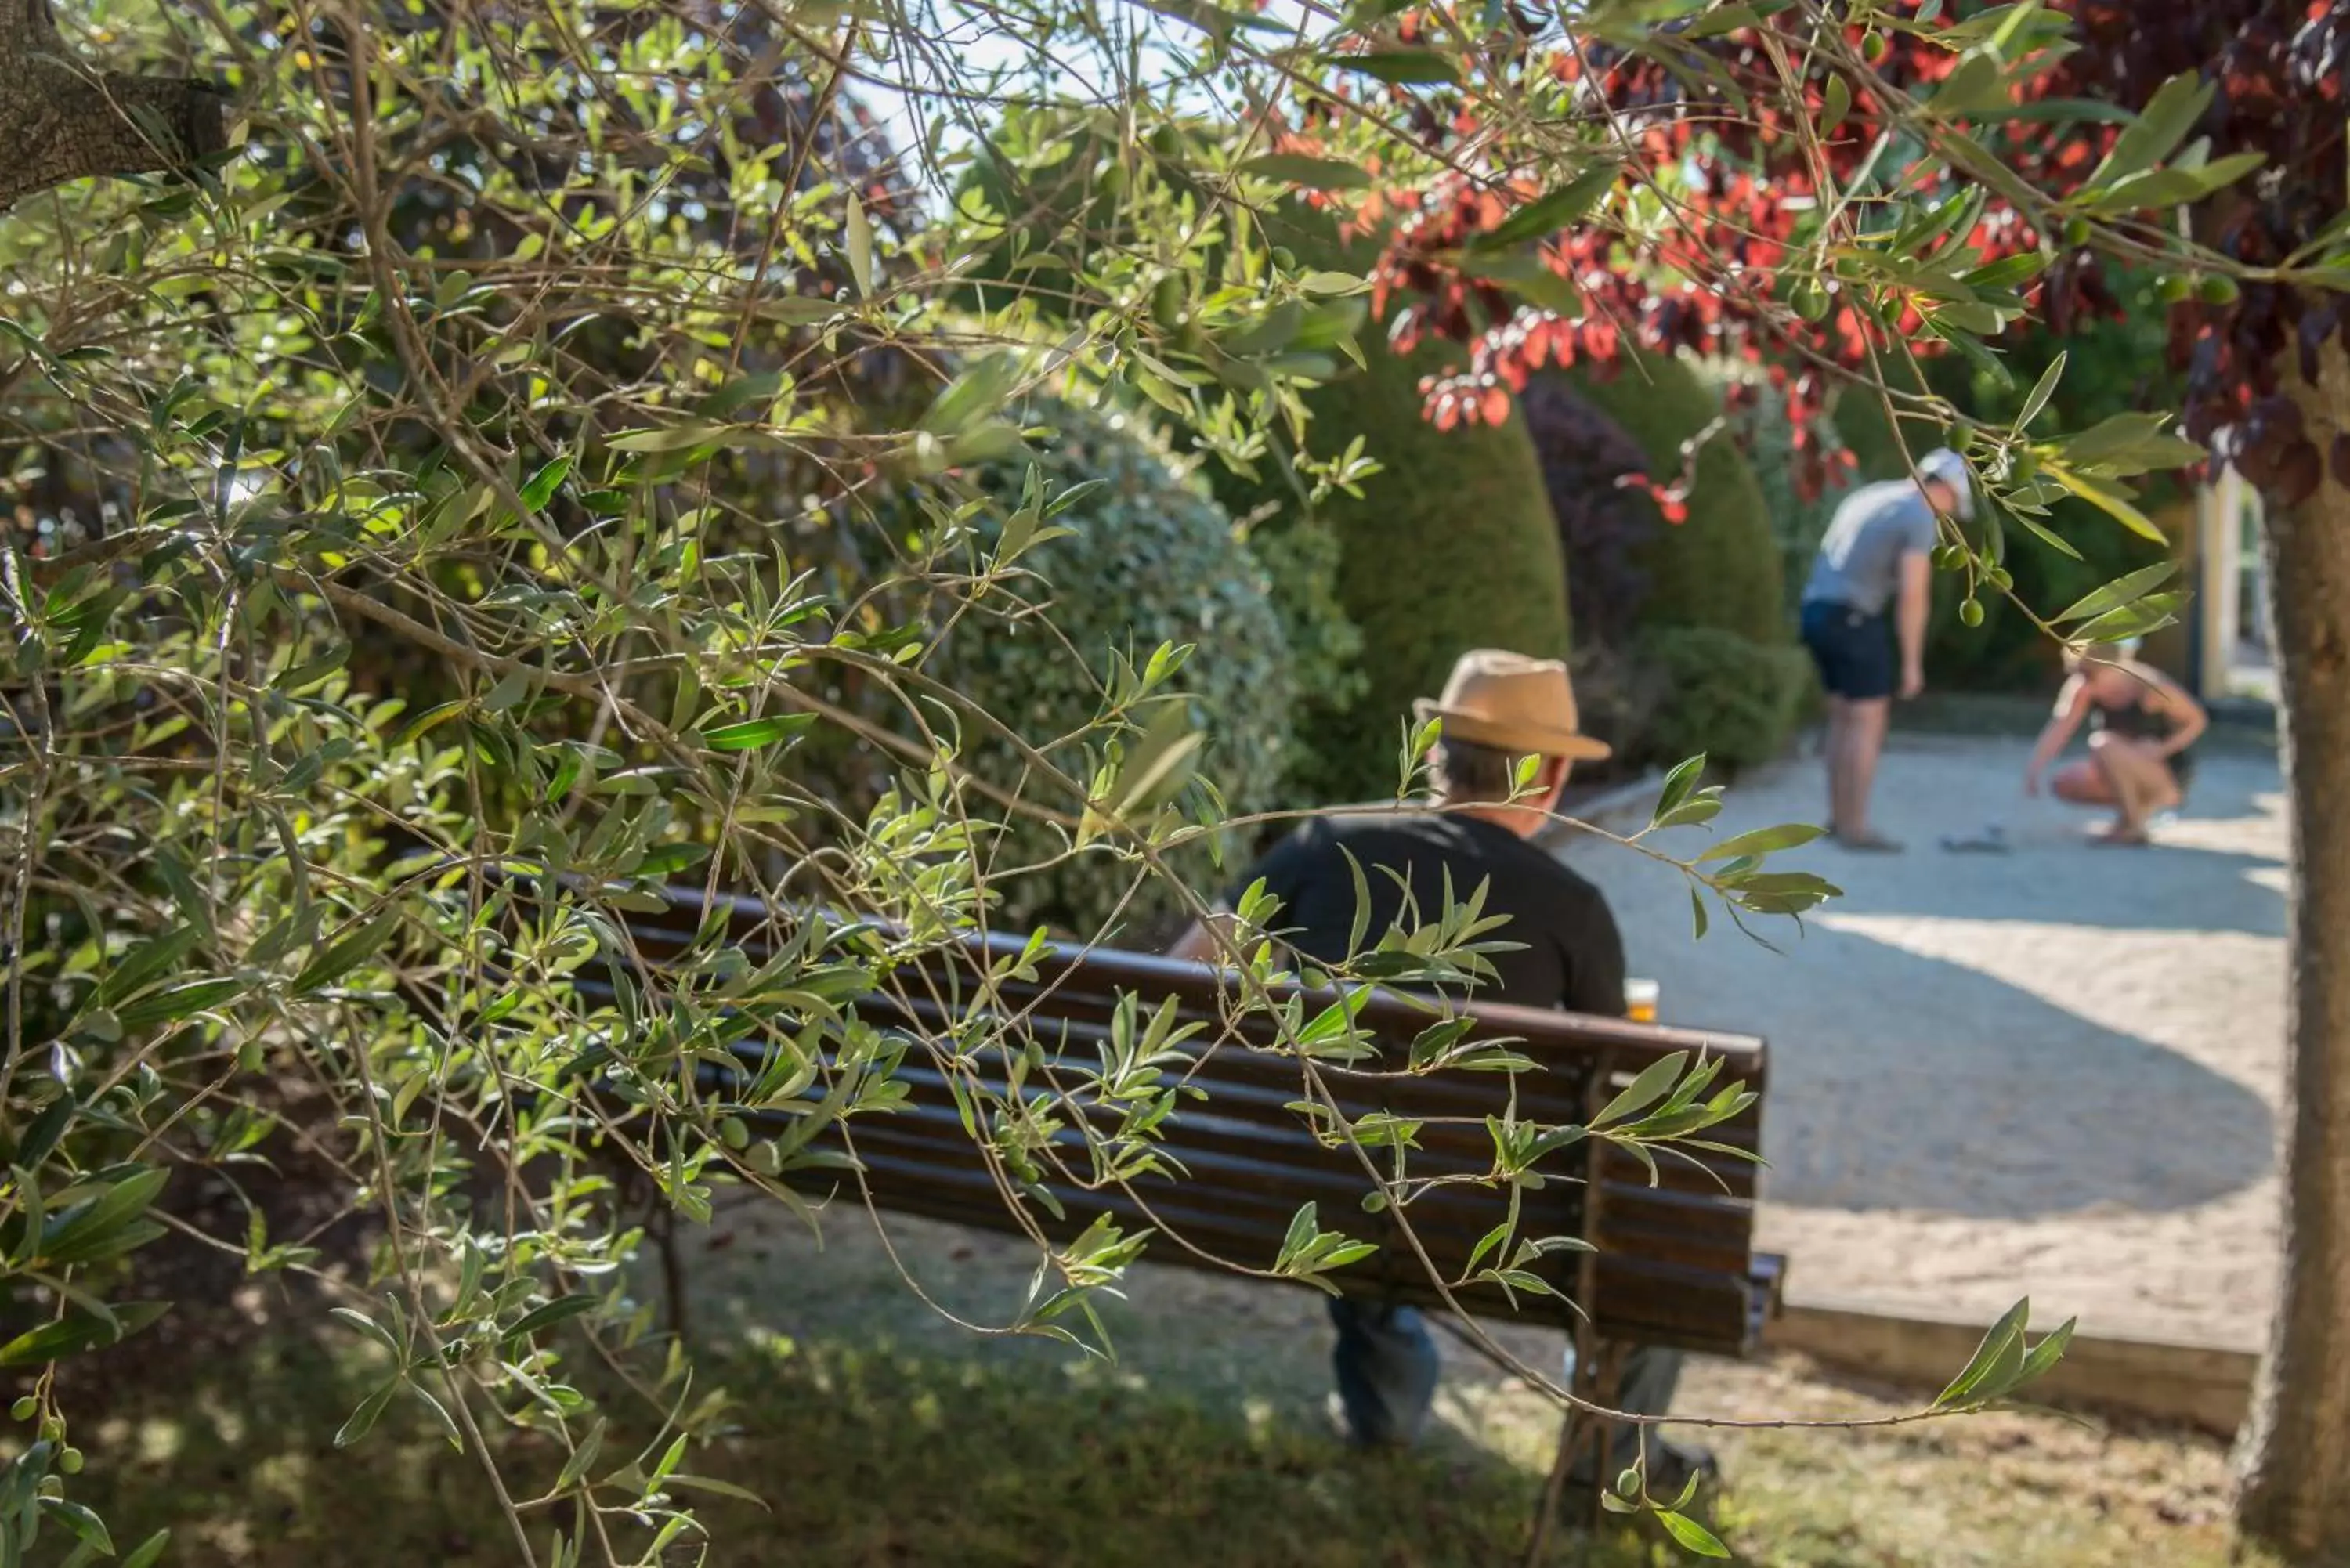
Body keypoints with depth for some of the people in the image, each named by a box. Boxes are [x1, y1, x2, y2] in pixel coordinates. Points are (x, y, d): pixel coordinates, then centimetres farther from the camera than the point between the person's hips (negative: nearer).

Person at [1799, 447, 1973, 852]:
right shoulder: (1920, 518, -7)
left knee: (1843, 718, 15)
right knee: (1869, 722, -3)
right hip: (1852, 618, -9)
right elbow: (1912, 595, -14)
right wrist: (1912, 662, -9)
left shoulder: (1868, 496, 21)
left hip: (1818, 610, 9)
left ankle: (1839, 819, 17)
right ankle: (1855, 827, -3)